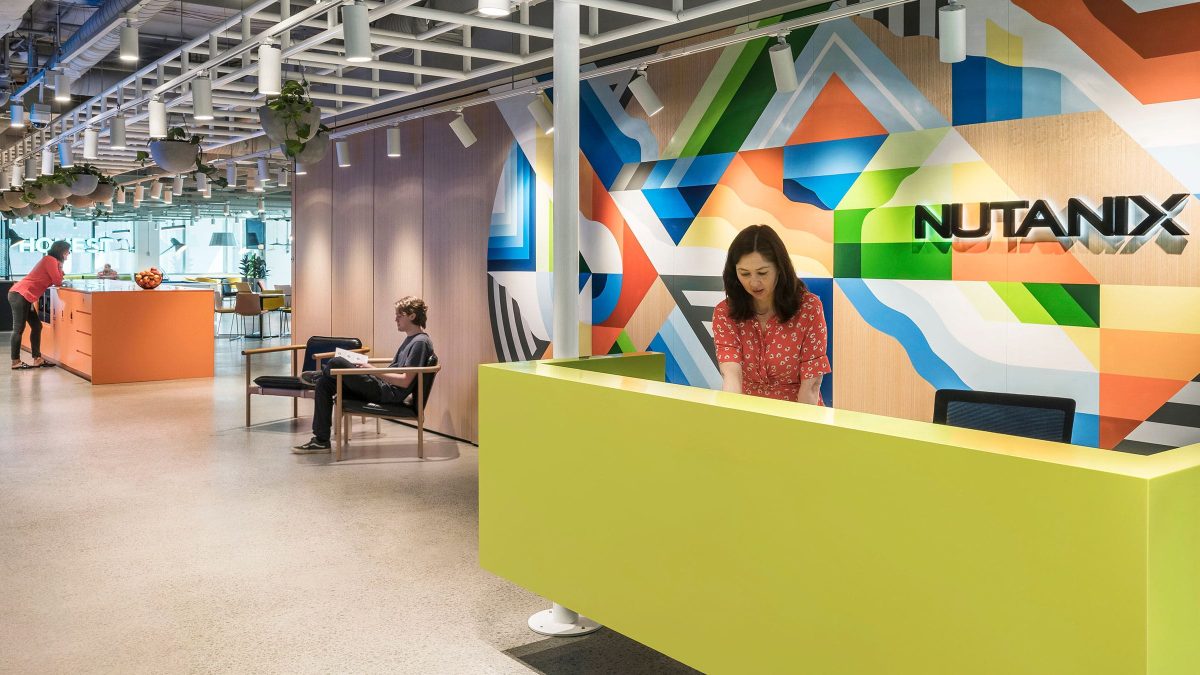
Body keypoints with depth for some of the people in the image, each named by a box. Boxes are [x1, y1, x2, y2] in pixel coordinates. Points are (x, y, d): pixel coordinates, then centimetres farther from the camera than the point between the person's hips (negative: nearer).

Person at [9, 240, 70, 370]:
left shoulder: (51, 261, 19)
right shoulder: (50, 260, -10)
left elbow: (53, 281, 16)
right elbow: (58, 282, -10)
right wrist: (60, 266, 6)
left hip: (24, 297, 10)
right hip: (20, 295, -10)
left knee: (36, 326, 10)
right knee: (19, 329, -8)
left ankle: (37, 359, 13)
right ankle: (16, 362, -6)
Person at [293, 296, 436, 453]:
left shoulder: (420, 342, -12)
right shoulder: (410, 339, 20)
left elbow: (405, 381, -19)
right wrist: (368, 368, 10)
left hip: (389, 394, -10)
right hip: (383, 388, 10)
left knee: (336, 363, -18)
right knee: (324, 383, 3)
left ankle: (318, 376, 20)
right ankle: (321, 440, 4)